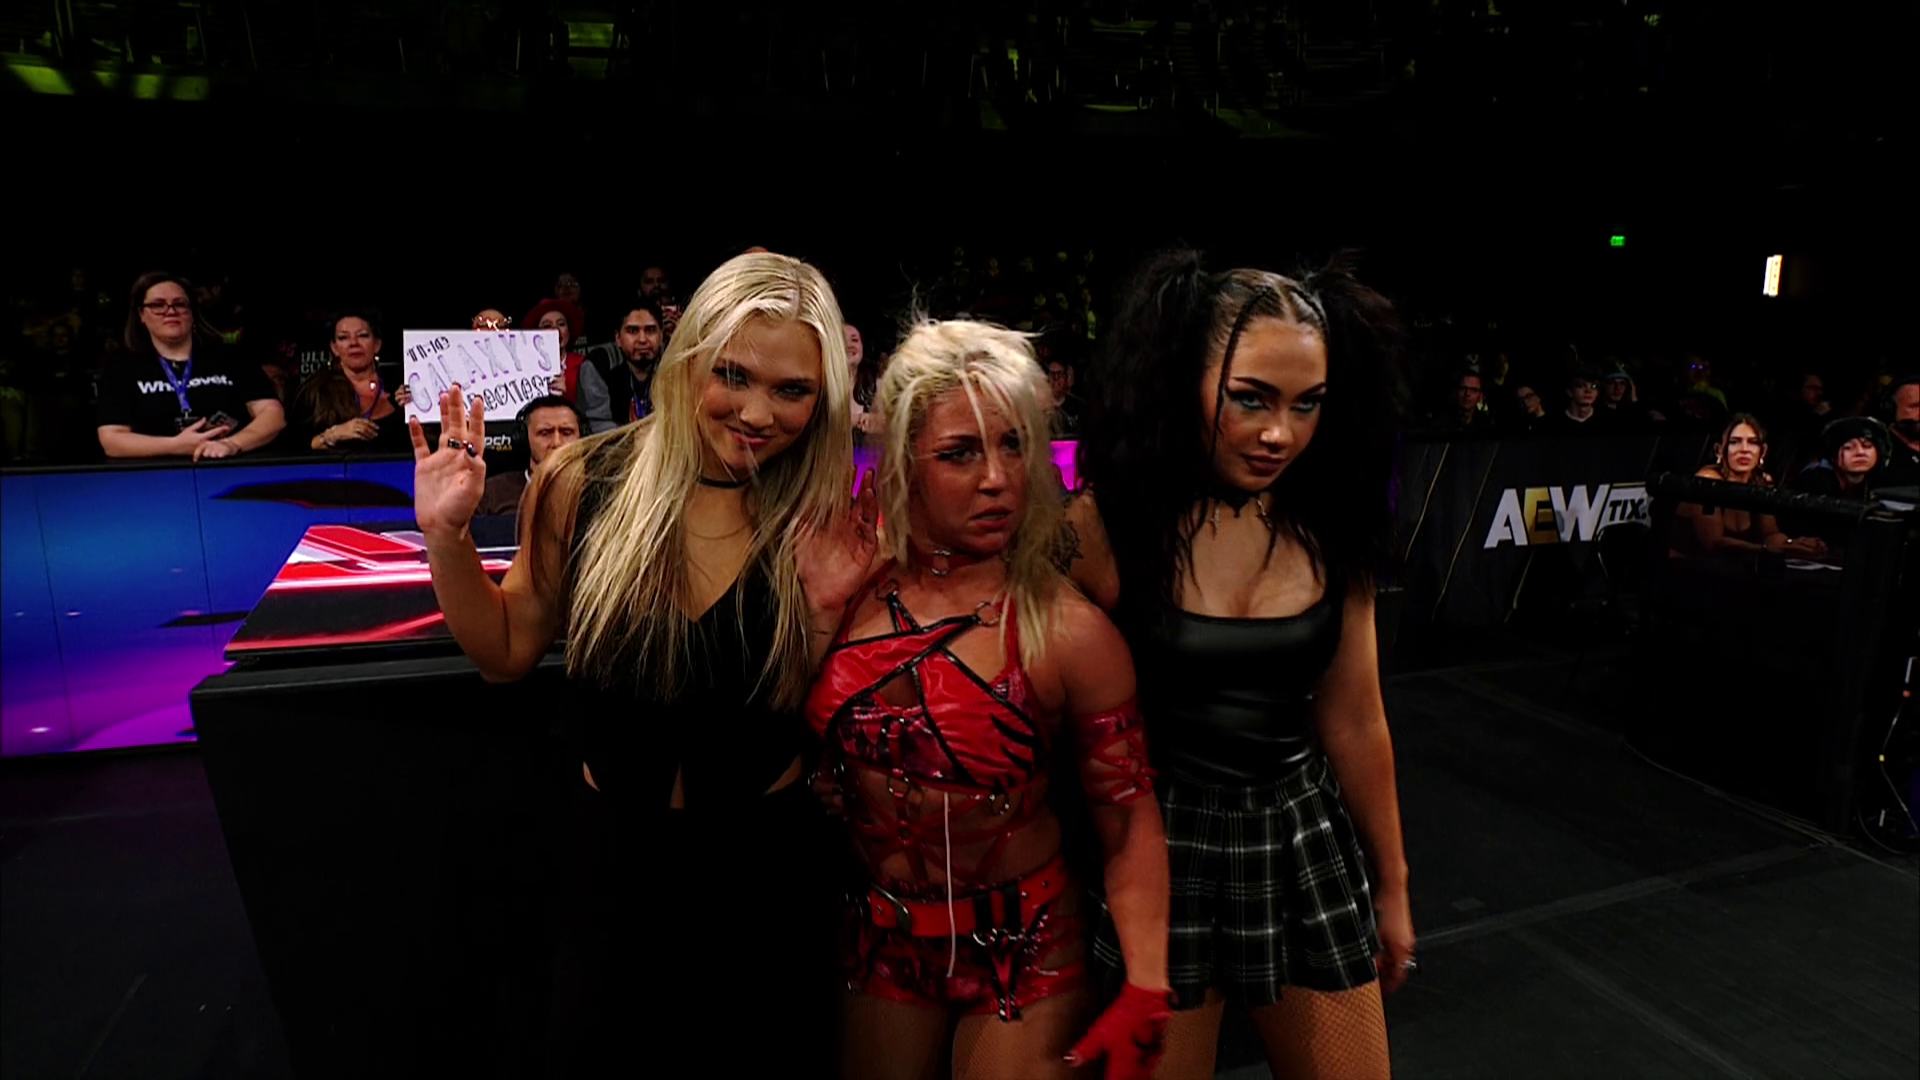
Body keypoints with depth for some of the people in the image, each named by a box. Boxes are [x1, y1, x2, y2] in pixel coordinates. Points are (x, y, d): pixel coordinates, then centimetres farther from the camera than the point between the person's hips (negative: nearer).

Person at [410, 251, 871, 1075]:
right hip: (616, 854, 1)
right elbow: (506, 653, 1)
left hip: (770, 861, 0)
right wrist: (445, 535, -12)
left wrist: (828, 609, -24)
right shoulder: (583, 484, -12)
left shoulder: (829, 527, -14)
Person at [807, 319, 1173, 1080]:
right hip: (879, 939, 4)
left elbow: (1130, 824, -14)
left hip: (1020, 954, -3)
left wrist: (1144, 998, -19)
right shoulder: (846, 590, -9)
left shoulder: (1070, 634, -19)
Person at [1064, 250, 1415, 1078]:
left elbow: (1354, 722, 6)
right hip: (1163, 844, -3)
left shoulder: (1331, 529, -3)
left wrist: (1391, 888, 14)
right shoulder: (1109, 521, -16)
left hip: (1304, 839, 4)